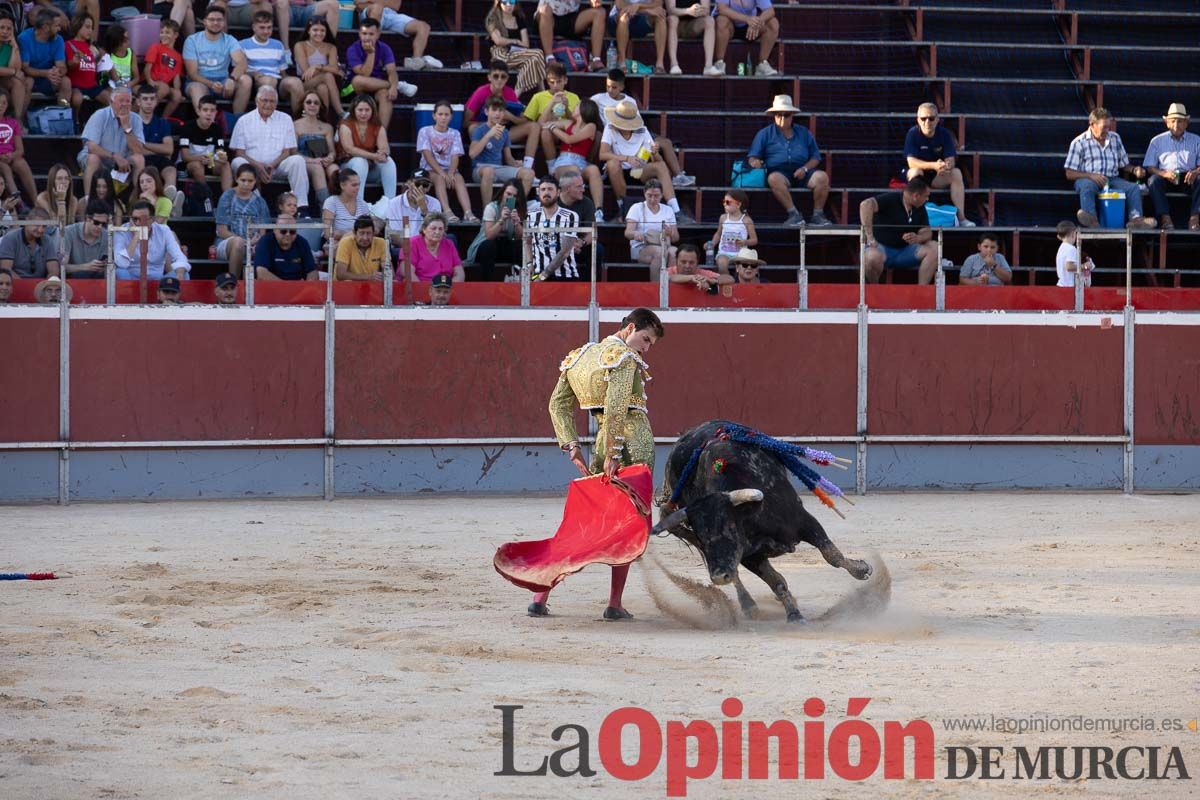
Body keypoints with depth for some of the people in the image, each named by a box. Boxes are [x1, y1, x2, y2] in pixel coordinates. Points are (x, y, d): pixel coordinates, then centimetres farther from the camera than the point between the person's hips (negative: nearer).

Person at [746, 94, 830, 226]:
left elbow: (815, 157, 17)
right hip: (779, 172, -2)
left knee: (822, 176, -28)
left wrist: (805, 169, -4)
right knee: (774, 179, -39)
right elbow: (752, 157, 11)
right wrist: (755, 162, -15)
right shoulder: (765, 134, 18)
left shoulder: (803, 133, 22)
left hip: (801, 173, 2)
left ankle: (818, 214, -19)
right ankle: (794, 214, -39)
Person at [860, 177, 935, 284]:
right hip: (882, 246, -6)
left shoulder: (920, 209, 7)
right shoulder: (890, 200, -15)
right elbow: (866, 205, -30)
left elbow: (927, 232, 7)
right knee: (872, 257, -40)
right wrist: (869, 236, -33)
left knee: (933, 251, -16)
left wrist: (917, 238, -20)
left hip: (905, 250, 6)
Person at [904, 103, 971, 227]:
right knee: (916, 171, -36)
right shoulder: (913, 134, -16)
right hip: (917, 174, -3)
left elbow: (950, 160, -13)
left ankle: (961, 217, -23)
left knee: (956, 173, -22)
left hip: (937, 176, 3)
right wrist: (934, 165, -39)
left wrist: (946, 167, -40)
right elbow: (911, 162, -25)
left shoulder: (944, 134, -8)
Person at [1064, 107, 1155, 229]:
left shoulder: (1115, 138, 18)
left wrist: (1134, 170, 0)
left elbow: (1124, 165, 24)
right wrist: (1091, 175, -17)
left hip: (1112, 179, 4)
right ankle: (1091, 219, -59)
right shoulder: (1079, 143, 4)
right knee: (1087, 186, -39)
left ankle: (1136, 218, -42)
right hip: (1088, 178, -4)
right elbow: (1070, 174, 0)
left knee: (1134, 188, -22)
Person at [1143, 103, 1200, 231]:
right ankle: (1165, 219, -40)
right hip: (1166, 179, 0)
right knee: (1154, 180, -33)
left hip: (1188, 178, 0)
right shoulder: (1157, 141, 16)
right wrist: (1164, 173, -14)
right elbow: (1149, 167, 7)